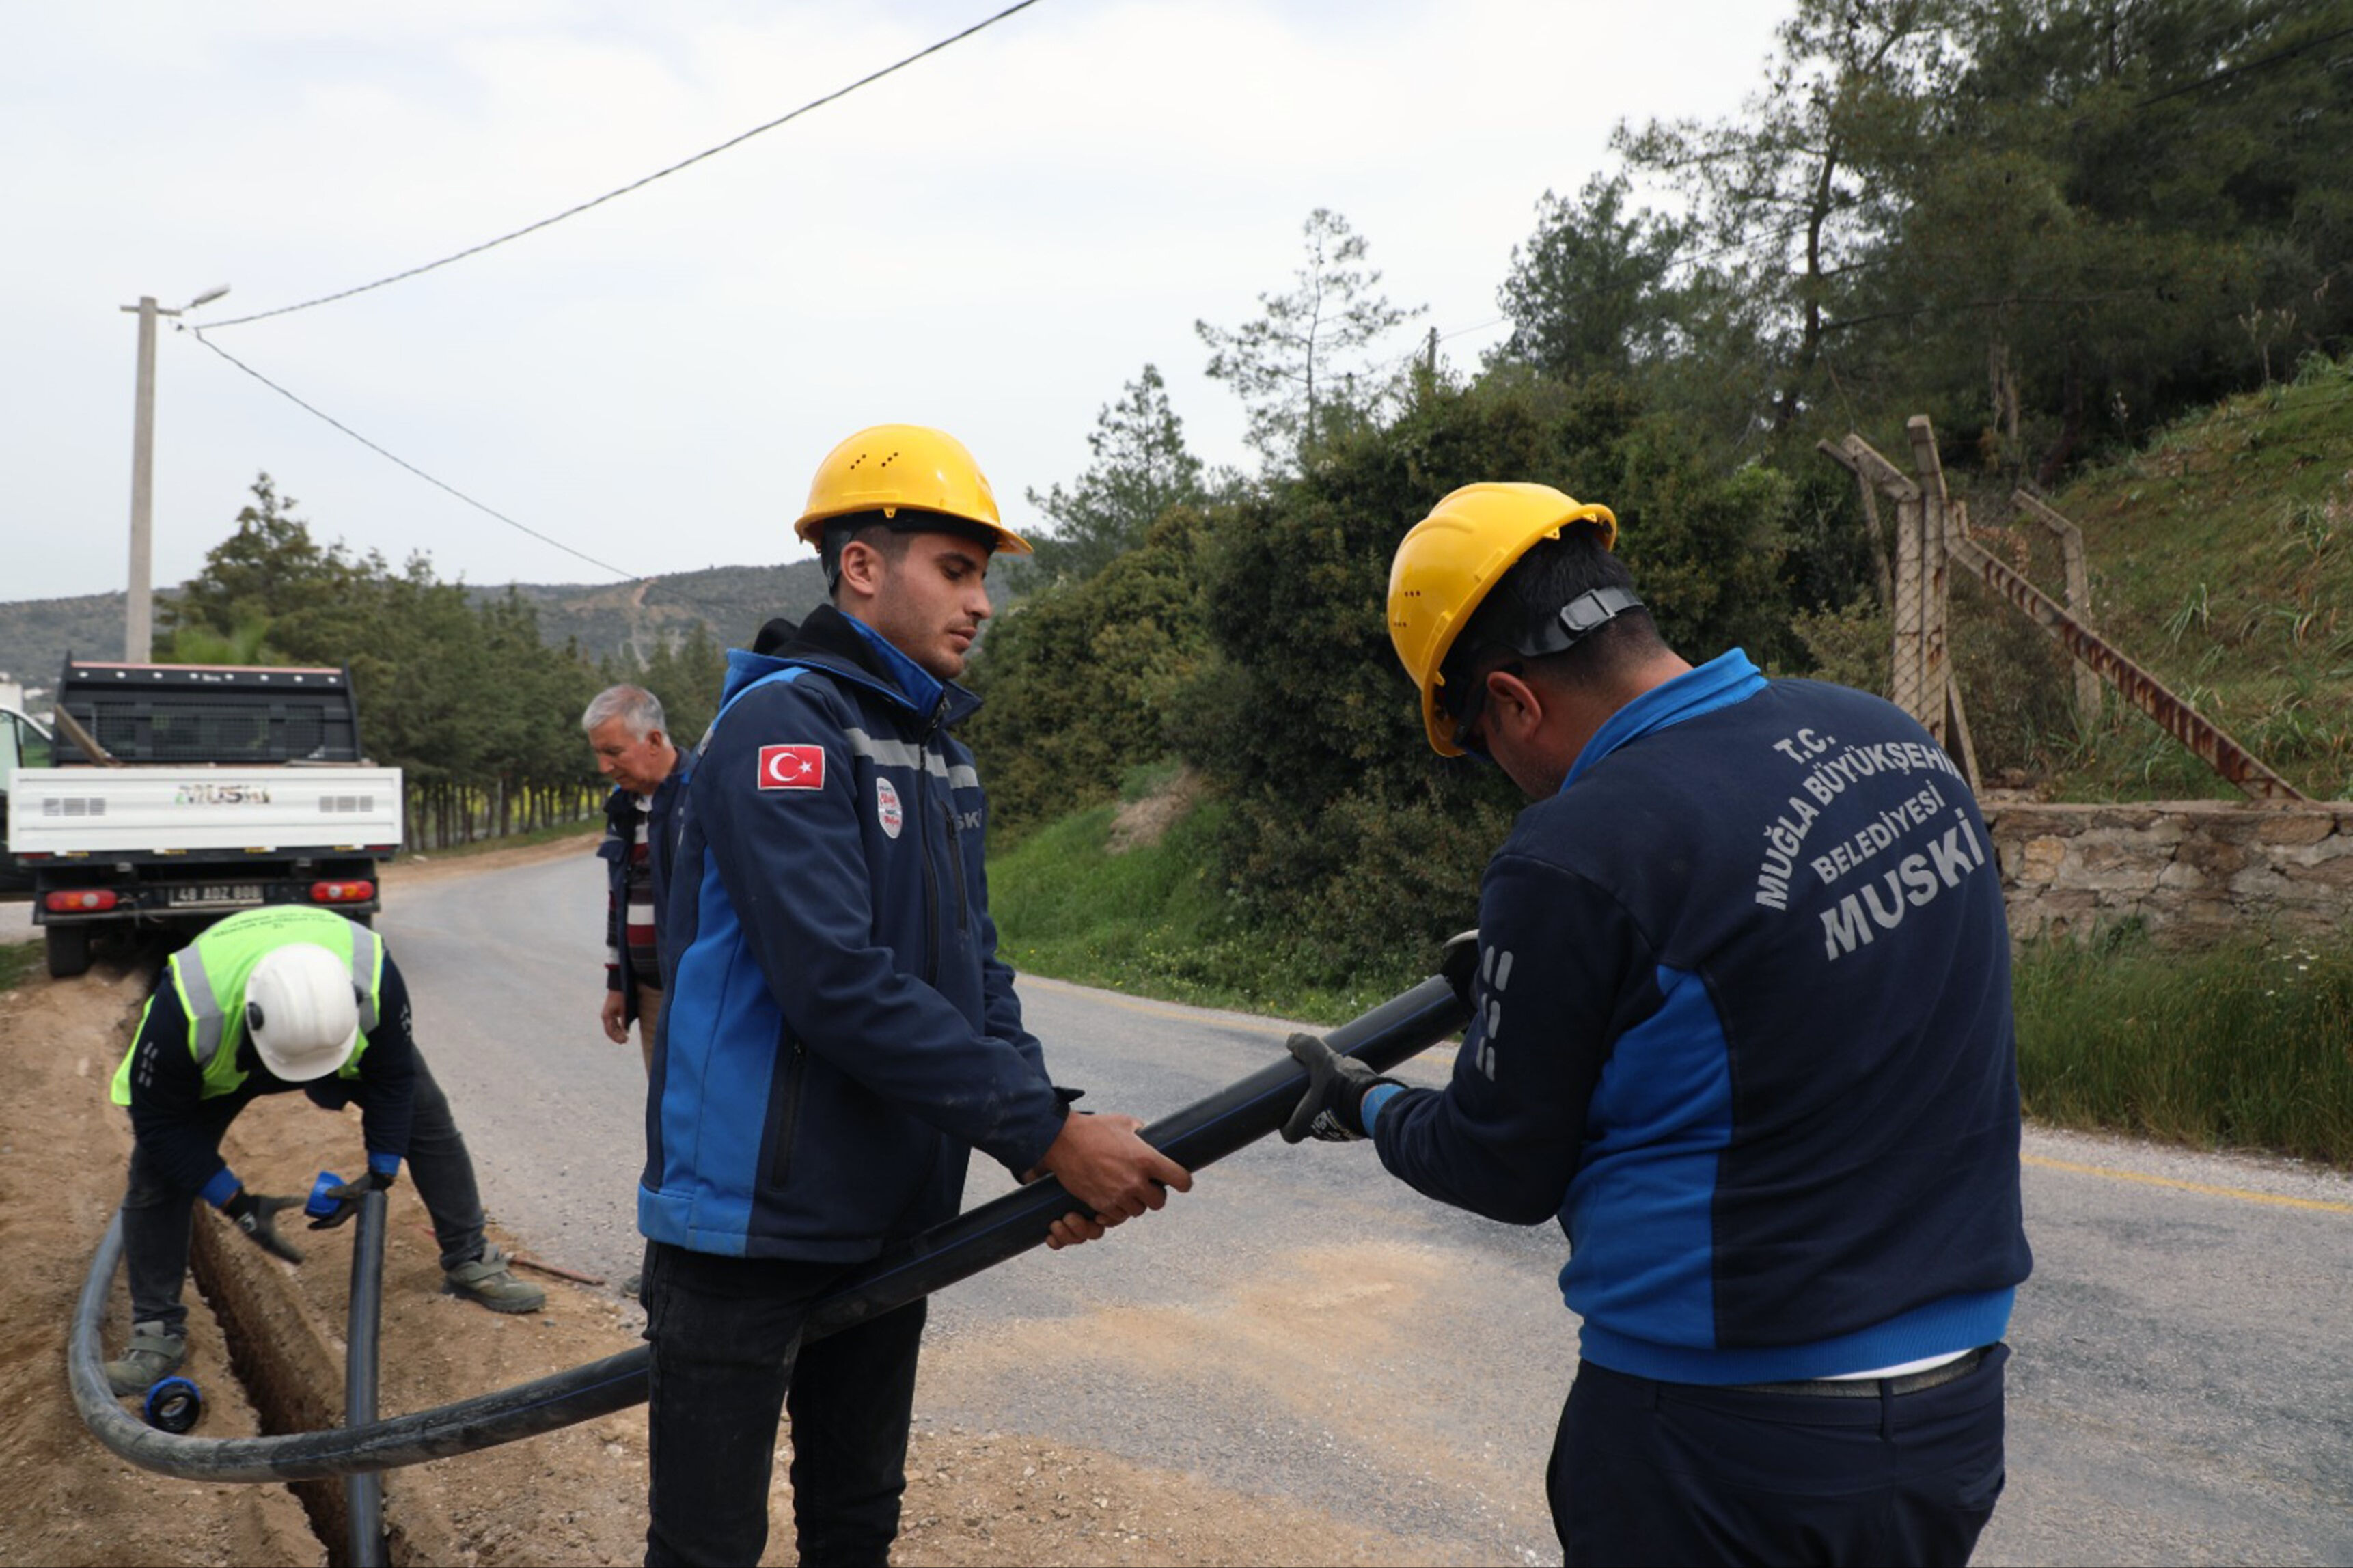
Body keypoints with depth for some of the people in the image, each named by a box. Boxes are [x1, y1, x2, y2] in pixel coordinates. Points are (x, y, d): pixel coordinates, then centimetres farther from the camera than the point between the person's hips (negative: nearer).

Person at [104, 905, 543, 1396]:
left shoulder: (375, 976, -40)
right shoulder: (186, 1011, -44)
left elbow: (393, 1077, -20)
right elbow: (160, 1120, -27)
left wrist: (381, 1173, -20)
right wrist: (237, 1203, -27)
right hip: (220, 1059, -1)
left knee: (429, 1120, -5)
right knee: (156, 1171, -13)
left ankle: (470, 1264, 12)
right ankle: (158, 1336, 1)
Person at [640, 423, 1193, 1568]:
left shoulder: (942, 755, 11)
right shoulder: (782, 724, -17)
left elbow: (976, 972, 9)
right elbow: (841, 987, -27)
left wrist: (1050, 1147, -6)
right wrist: (1049, 1133, -25)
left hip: (892, 1219, 8)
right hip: (752, 1221, -8)